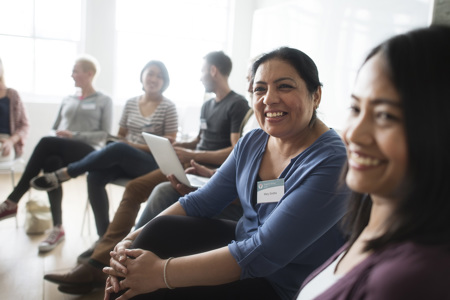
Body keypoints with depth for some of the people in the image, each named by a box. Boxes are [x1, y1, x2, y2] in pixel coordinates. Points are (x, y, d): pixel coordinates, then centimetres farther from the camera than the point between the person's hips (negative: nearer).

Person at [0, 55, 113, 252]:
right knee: (51, 162, -35)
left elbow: (104, 134, -2)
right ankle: (57, 228, -32)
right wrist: (57, 134, -3)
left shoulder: (104, 101, 8)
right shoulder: (67, 100, 23)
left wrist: (74, 135, -14)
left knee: (46, 143, -33)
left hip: (87, 151, -4)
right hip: (60, 150, 5)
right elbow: (54, 129, 22)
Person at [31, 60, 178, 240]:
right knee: (95, 176, -26)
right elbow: (120, 135, 17)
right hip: (124, 160, 5)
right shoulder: (131, 103, 13)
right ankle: (104, 236, -17)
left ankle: (63, 174, -21)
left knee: (117, 148, -36)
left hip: (152, 163, -5)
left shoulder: (168, 107, -1)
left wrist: (136, 146, -14)